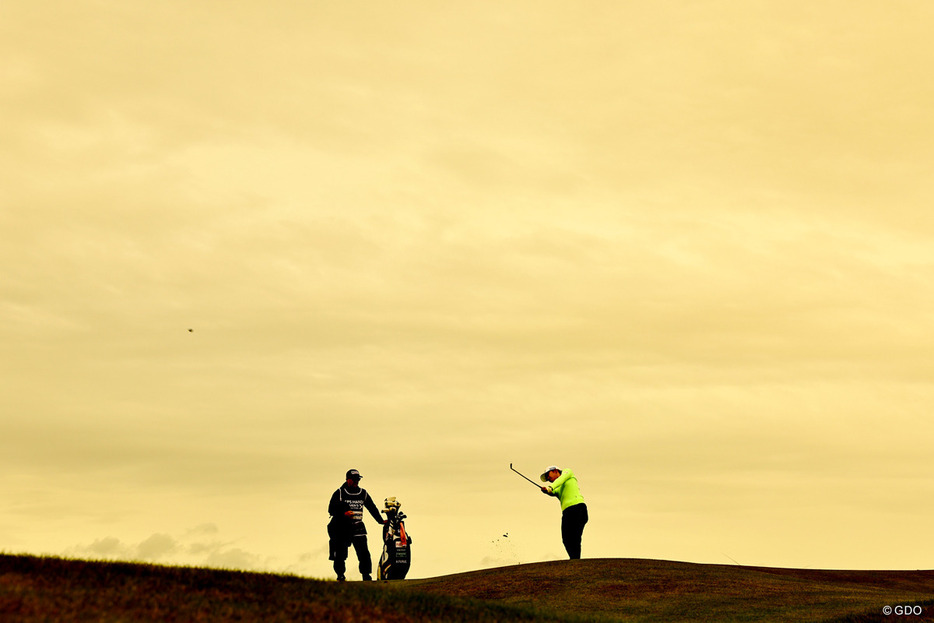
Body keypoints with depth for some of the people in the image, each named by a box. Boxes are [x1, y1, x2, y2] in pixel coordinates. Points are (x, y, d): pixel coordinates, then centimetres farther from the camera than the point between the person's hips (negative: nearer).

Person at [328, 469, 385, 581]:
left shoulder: (363, 493, 13)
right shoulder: (339, 493, 2)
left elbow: (372, 508, 23)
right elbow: (331, 510, -3)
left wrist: (380, 521, 21)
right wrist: (344, 513, -18)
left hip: (358, 528, 2)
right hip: (342, 527, -2)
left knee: (364, 553, -8)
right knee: (340, 554, 0)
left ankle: (366, 575, -2)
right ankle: (340, 575, 14)